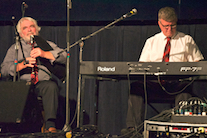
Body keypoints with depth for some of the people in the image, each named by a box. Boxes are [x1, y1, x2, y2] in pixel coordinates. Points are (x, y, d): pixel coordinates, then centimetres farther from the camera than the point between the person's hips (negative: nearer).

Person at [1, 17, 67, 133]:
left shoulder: (48, 45, 24)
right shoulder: (15, 48, 23)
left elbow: (64, 57, 4)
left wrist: (44, 53, -9)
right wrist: (23, 64, -10)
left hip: (43, 82, 0)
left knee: (52, 86, -36)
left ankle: (50, 125, -43)